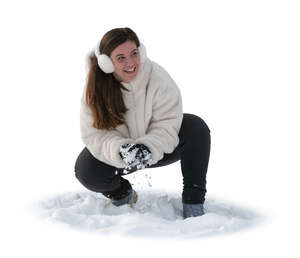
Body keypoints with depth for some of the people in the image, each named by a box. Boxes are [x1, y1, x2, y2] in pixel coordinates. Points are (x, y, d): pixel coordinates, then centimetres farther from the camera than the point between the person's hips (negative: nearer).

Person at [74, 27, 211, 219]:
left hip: (160, 149, -1)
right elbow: (94, 133, -21)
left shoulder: (158, 78, -23)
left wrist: (148, 149, -43)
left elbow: (167, 127, -23)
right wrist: (120, 150, -40)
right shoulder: (96, 86, -18)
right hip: (119, 150, 1)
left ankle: (193, 203, -19)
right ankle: (122, 194, 10)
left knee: (196, 127, -27)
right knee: (86, 171, -25)